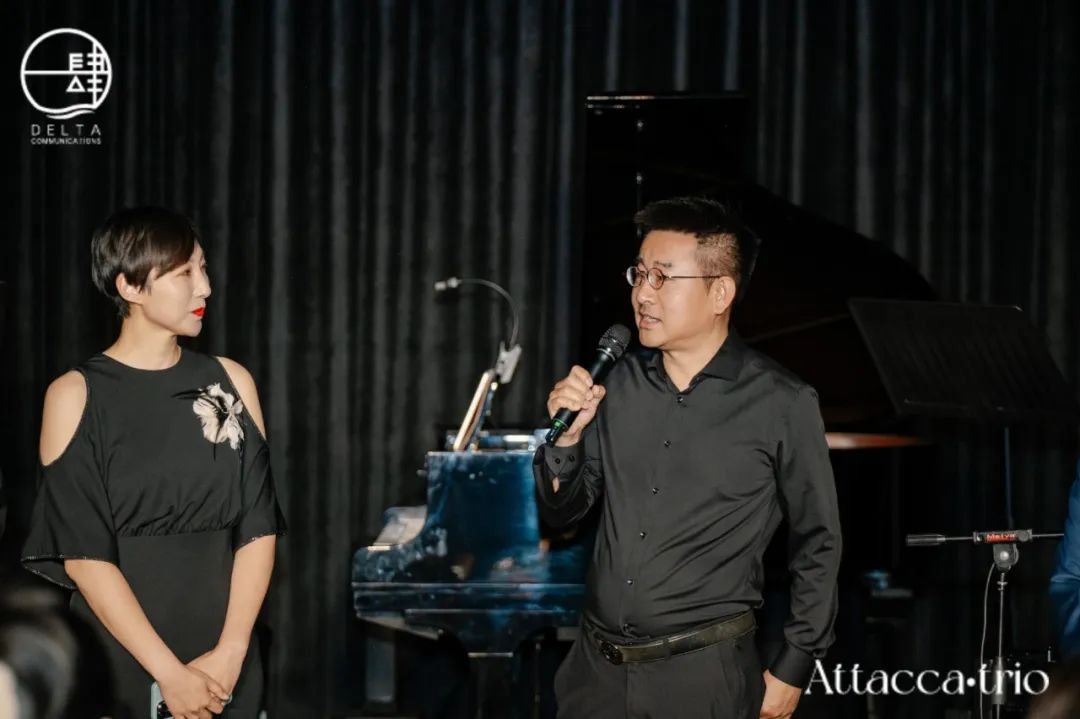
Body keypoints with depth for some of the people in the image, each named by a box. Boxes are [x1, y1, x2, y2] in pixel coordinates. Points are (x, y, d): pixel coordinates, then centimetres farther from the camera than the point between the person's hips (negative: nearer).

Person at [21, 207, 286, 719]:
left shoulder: (230, 382, 6)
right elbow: (82, 554, -10)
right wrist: (169, 672, -17)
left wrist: (230, 651, -11)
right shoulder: (76, 396, -4)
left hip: (224, 670, 3)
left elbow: (258, 527, 2)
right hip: (117, 667, -3)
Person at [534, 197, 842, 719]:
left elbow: (817, 542, 0)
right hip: (596, 670, 4)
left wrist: (793, 671, -1)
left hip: (703, 676, -4)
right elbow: (560, 511, 10)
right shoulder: (619, 383, 3)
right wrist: (567, 435, -8)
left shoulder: (781, 404, -9)